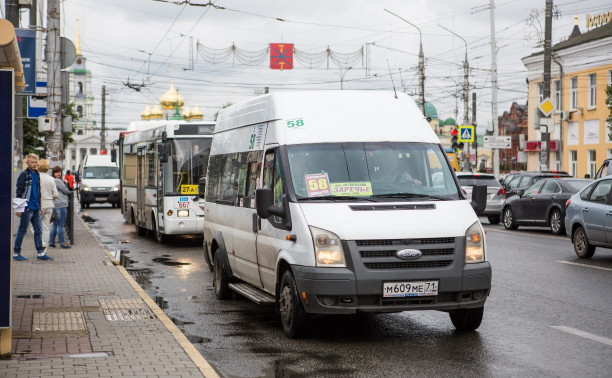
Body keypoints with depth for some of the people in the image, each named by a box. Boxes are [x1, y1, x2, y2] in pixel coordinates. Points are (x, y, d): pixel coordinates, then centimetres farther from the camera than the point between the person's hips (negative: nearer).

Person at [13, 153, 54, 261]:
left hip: (36, 208, 7)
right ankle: (16, 253, 7)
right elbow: (19, 192, -10)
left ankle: (40, 253, 9)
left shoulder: (37, 174, 15)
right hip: (27, 208, -7)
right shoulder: (24, 174, -8)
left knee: (38, 231, 6)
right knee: (22, 231, -1)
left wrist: (40, 206, 20)